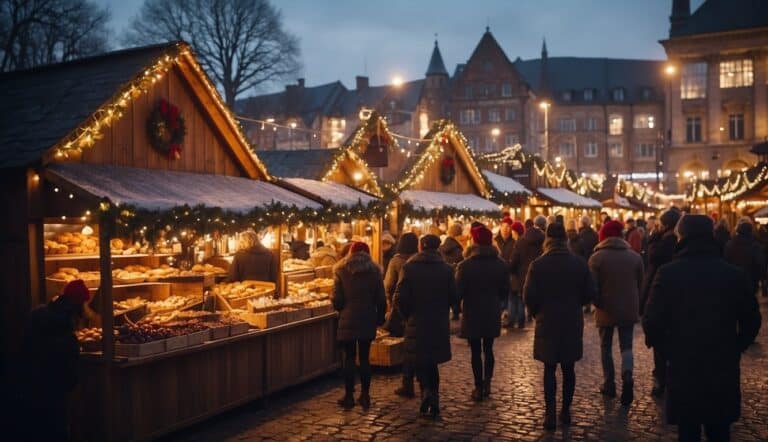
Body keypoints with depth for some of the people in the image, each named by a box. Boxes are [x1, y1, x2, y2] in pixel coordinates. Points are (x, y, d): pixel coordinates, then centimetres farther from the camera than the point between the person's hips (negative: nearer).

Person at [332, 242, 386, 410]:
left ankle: (349, 396, 9)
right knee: (364, 357, 10)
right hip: (368, 320, 2)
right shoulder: (374, 271, 3)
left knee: (349, 357, 6)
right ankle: (365, 395, 13)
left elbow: (337, 299, -8)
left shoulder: (341, 271, -4)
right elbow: (381, 299, 2)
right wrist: (380, 318, 15)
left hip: (348, 321, -2)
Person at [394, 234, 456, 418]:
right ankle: (434, 401, 16)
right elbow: (453, 297, -2)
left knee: (419, 362, 11)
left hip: (416, 322, -2)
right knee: (433, 362, 15)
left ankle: (427, 391, -12)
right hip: (440, 324, 2)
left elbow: (400, 298, -12)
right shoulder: (446, 269, -3)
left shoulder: (409, 268, -9)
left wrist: (408, 315, 5)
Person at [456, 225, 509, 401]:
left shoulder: (465, 266, -15)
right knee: (488, 349, 17)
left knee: (476, 352, 5)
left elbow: (458, 292, -13)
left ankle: (479, 388, 8)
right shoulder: (501, 265, -2)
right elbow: (505, 291, 4)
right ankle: (487, 383, 16)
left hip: (472, 315, -3)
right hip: (492, 315, 3)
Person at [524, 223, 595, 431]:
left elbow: (529, 296, -11)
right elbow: (589, 293, -1)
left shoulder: (537, 265, -12)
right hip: (573, 323, 2)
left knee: (550, 369, 6)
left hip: (547, 323, -2)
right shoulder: (580, 263, -4)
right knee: (568, 368, 12)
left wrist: (538, 313, 8)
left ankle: (550, 414, 4)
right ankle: (566, 411, 20)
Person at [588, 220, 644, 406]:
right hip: (629, 310, 2)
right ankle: (627, 375, -13)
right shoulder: (635, 256, 1)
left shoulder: (597, 258, -10)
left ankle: (609, 384, 16)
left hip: (606, 311, -2)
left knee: (606, 347, 14)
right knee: (626, 346, 11)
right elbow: (640, 285, 6)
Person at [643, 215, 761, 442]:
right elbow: (751, 321, 3)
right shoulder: (734, 274, -3)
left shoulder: (668, 273, -12)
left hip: (683, 368, -2)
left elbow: (652, 322, -15)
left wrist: (666, 347, 6)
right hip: (724, 371, 3)